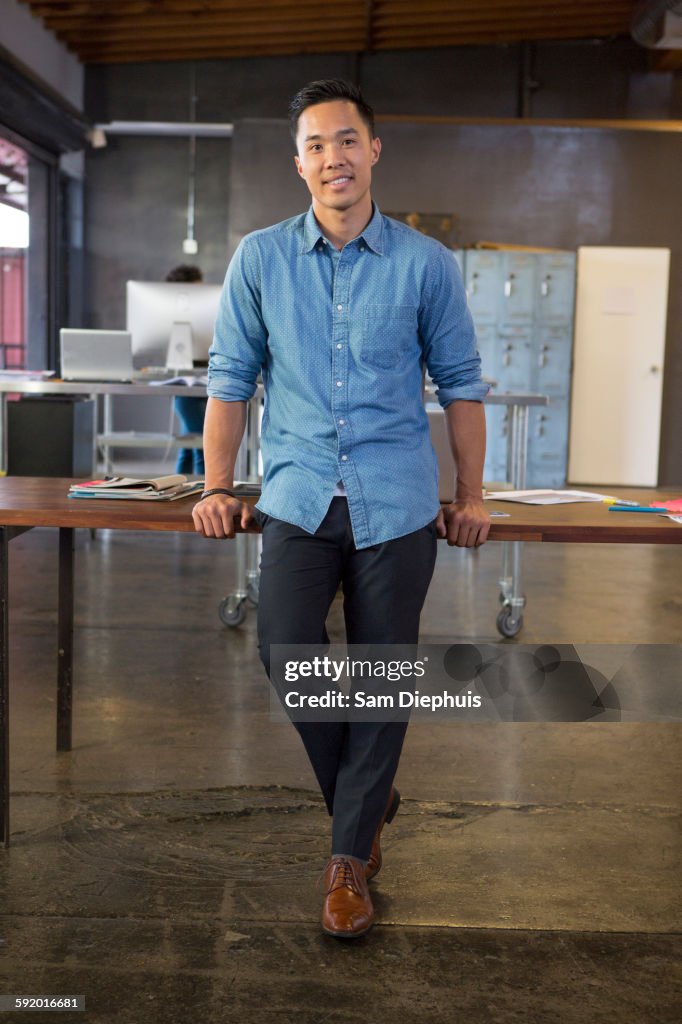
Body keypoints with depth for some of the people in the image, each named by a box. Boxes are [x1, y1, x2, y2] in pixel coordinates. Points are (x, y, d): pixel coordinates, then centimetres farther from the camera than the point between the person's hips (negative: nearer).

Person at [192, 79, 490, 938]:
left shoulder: (426, 263, 2)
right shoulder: (260, 259, 5)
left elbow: (459, 382, 7)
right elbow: (231, 376, 8)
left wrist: (471, 496, 6)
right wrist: (217, 486, 3)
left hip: (397, 503, 0)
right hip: (300, 495, 1)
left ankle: (350, 857, 19)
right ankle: (366, 795, 18)